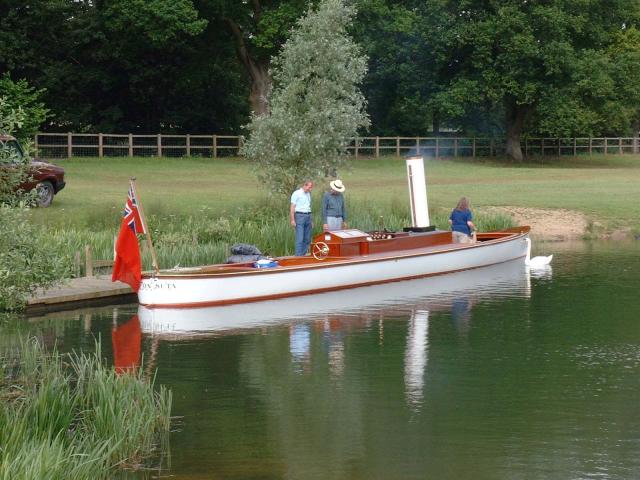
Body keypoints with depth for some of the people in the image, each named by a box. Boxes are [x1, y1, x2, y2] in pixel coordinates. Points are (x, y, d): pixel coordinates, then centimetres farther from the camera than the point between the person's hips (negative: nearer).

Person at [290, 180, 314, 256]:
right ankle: (299, 257, -9)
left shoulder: (308, 194, 16)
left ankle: (303, 255, 13)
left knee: (307, 239, 6)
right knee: (300, 239, -10)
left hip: (308, 216, 7)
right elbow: (292, 208, -8)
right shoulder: (296, 194, -5)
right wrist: (292, 220, -15)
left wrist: (311, 220, 19)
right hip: (299, 216, -7)